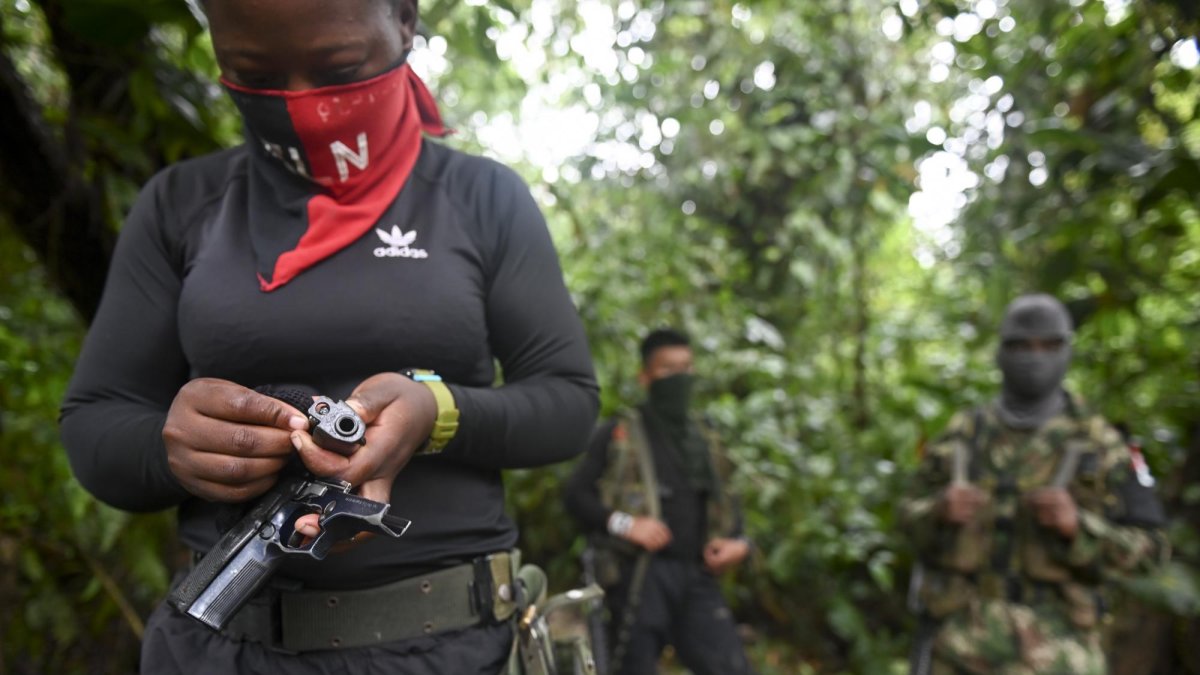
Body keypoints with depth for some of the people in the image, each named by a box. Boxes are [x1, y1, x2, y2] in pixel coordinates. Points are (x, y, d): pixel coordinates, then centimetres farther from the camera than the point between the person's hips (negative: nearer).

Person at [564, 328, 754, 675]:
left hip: (696, 576, 4)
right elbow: (576, 494, -3)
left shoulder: (705, 438, 17)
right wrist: (624, 523, -17)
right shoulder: (618, 432, 2)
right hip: (641, 575, -4)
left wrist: (739, 541, 3)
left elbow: (725, 503, 23)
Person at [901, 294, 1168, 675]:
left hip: (1054, 642, -1)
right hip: (962, 630, 2)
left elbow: (1144, 548, -1)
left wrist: (1074, 524, -20)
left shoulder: (1100, 444, -1)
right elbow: (915, 522, 10)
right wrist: (941, 511, -14)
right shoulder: (960, 437, 5)